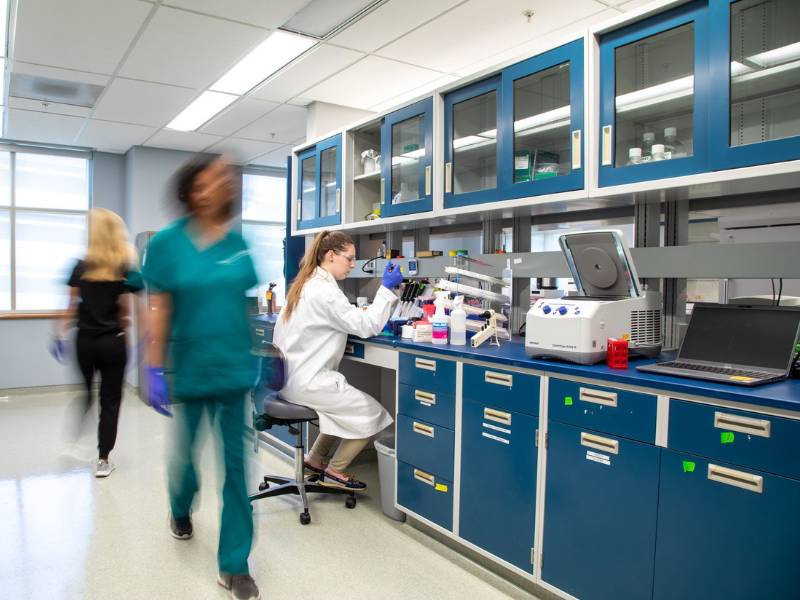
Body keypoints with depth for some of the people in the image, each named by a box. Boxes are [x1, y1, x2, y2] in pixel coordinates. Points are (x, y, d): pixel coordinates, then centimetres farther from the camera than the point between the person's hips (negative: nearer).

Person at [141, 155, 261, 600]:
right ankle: (181, 510, 55)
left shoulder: (243, 241, -2)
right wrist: (154, 371, -6)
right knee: (184, 452, 20)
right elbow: (161, 310, -5)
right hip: (190, 370, 0)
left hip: (236, 369, 0)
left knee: (236, 464, 5)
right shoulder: (168, 242, -6)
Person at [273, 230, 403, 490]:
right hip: (307, 381, -10)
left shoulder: (307, 283, 11)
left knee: (348, 409, 24)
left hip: (294, 376, 10)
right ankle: (334, 472, 13)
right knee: (372, 412, 0)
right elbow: (365, 326, -20)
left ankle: (315, 460, 27)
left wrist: (375, 322, 3)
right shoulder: (324, 291, -21)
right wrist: (387, 288, -14)